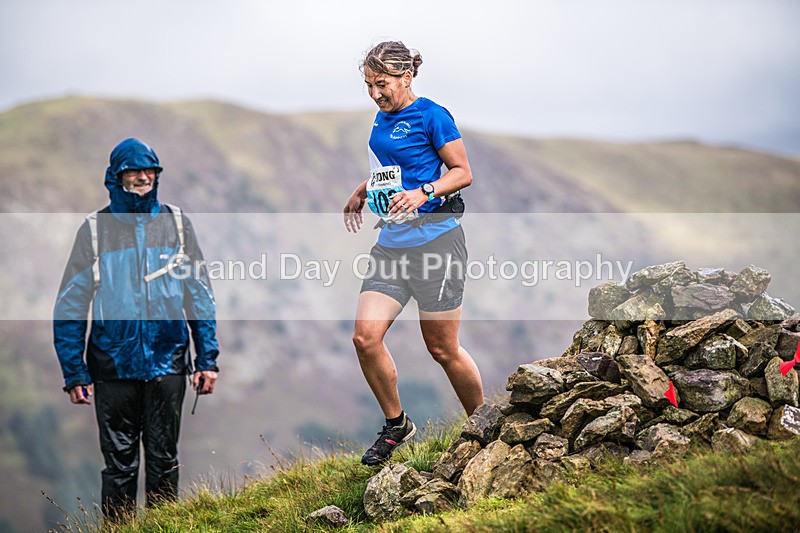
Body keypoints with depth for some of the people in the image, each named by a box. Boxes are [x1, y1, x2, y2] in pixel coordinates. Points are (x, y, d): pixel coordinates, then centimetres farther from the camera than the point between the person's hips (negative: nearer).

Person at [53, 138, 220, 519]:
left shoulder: (176, 224, 6)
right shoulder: (96, 229, 1)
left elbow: (199, 297, 9)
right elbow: (70, 305, 3)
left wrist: (207, 359, 3)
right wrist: (74, 372, -2)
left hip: (167, 362, 1)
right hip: (114, 367, -1)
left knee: (164, 462, 8)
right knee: (119, 462, 4)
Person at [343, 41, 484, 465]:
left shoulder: (431, 116, -7)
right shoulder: (381, 120, 15)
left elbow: (463, 172, -7)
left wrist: (424, 192, -21)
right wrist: (361, 192, 25)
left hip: (435, 237, -7)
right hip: (391, 243, 7)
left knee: (442, 348, 0)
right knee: (365, 337, -7)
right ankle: (396, 425, 12)